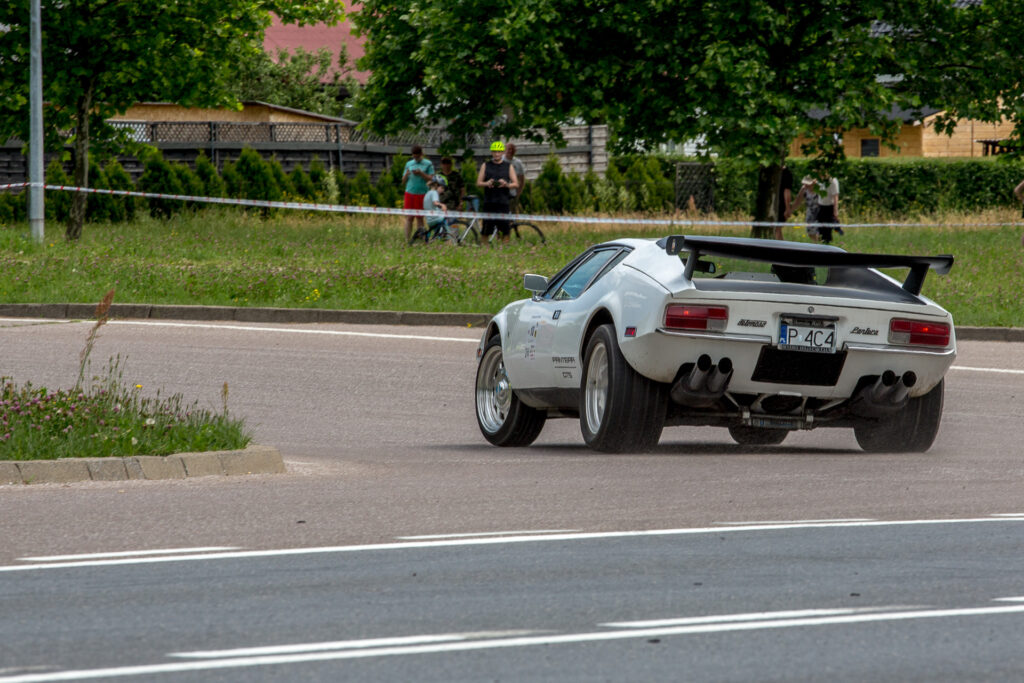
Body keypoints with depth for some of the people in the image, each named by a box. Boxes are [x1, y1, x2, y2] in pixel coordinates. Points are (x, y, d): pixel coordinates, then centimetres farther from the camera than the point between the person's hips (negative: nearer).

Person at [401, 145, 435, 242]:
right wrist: (406, 174, -5)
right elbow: (403, 182, 15)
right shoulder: (409, 164, 15)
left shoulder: (428, 164, 6)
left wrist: (421, 173, -14)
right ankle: (407, 240, -4)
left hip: (422, 194, -3)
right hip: (409, 193, 3)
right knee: (409, 218, -3)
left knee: (419, 218, -1)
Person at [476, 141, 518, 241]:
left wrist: (506, 184, -15)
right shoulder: (485, 166, 12)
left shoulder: (508, 167, 11)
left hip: (503, 202, 0)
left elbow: (516, 184, 7)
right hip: (489, 202, 0)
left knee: (505, 229, -7)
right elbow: (478, 183, 8)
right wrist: (486, 183, -14)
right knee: (486, 230, -3)